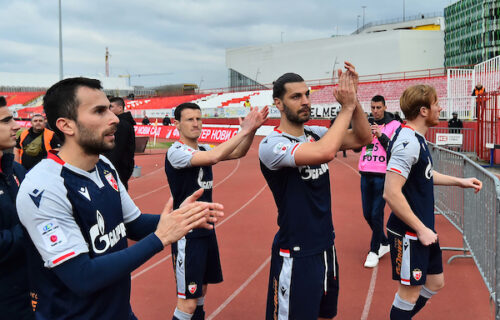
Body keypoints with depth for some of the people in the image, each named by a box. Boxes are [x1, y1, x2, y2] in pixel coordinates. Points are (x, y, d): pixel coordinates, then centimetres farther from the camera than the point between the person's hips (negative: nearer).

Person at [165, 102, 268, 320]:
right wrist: (243, 130, -26)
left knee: (202, 288, 19)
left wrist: (252, 129, -17)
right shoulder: (176, 151, -16)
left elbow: (238, 153, 0)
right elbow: (214, 157, -31)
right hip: (187, 235, -8)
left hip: (206, 229, 8)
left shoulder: (203, 149, 9)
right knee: (188, 302, -6)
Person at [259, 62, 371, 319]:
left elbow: (363, 139, -2)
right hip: (295, 256, -7)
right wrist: (346, 107, -23)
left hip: (326, 247, 7)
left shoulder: (316, 134, 4)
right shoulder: (271, 144, -20)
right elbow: (325, 152, -34)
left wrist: (353, 99, -14)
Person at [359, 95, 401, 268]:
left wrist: (380, 135, -17)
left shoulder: (394, 125, -1)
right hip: (366, 174, 5)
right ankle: (384, 243, 29)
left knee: (376, 214, -6)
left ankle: (374, 251, 7)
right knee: (367, 214, 9)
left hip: (383, 175, -5)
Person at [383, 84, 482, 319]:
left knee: (435, 282, 20)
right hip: (409, 233, -10)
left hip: (423, 230, 10)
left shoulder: (417, 138, 8)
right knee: (410, 291, 4)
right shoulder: (408, 142, -23)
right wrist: (420, 229, -22)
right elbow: (391, 193, -28)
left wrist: (459, 181, 19)